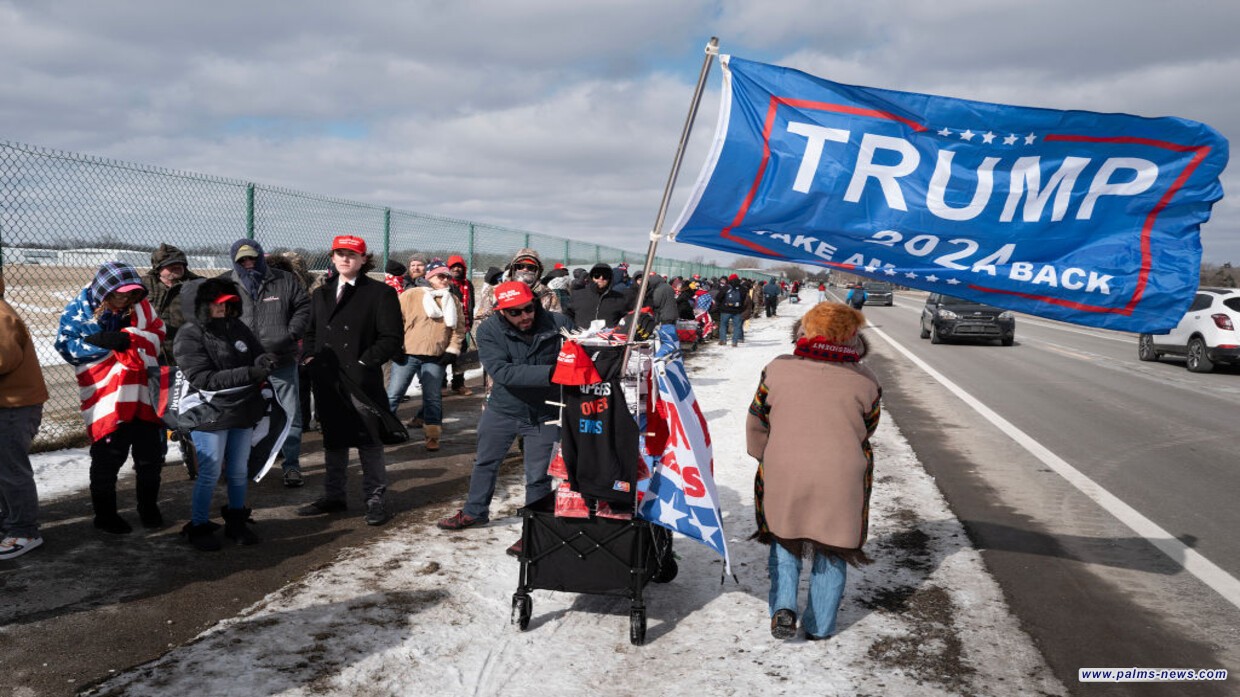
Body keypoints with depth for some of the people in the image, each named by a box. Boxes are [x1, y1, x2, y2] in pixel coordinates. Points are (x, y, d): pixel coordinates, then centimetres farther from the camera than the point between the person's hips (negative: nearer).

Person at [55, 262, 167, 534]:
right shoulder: (78, 310, -5)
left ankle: (149, 507, 33)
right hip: (107, 399, -3)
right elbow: (67, 347, -12)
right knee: (107, 459, 7)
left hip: (144, 396, 3)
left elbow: (157, 335, -8)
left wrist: (125, 338, -24)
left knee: (151, 455, 13)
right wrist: (108, 344, -21)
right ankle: (105, 514, 26)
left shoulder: (140, 307, 4)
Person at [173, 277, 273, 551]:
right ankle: (198, 527, 18)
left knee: (239, 472, 14)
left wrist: (264, 362, -16)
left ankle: (236, 522, 30)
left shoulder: (236, 327, 6)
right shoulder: (189, 336, -12)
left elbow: (256, 354, 11)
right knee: (210, 474, 1)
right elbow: (204, 379, -20)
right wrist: (250, 374, -29)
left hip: (243, 413, 5)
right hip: (210, 415, -5)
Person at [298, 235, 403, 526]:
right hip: (326, 379, 6)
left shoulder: (380, 293, -3)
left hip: (362, 379, -5)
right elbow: (311, 331, 22)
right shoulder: (321, 294, 16)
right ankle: (334, 496, 26)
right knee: (333, 439, 14)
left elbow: (391, 338, -8)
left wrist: (364, 362, -15)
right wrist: (310, 356, 4)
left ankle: (374, 499, 13)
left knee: (369, 441, 3)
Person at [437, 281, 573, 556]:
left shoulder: (558, 324, -19)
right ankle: (475, 512, 46)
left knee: (538, 476, 4)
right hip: (502, 409, 2)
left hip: (545, 414, -2)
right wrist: (548, 373, -43)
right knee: (485, 462, 21)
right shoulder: (489, 330, -19)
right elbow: (502, 372, -32)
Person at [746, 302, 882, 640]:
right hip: (841, 482, 0)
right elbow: (867, 430, 11)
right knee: (831, 552, 16)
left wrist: (767, 459, 20)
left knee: (783, 540, 21)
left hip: (783, 477, 0)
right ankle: (820, 626, 23)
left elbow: (756, 422, 4)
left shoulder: (777, 369, -4)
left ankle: (783, 606, 4)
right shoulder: (864, 381, -3)